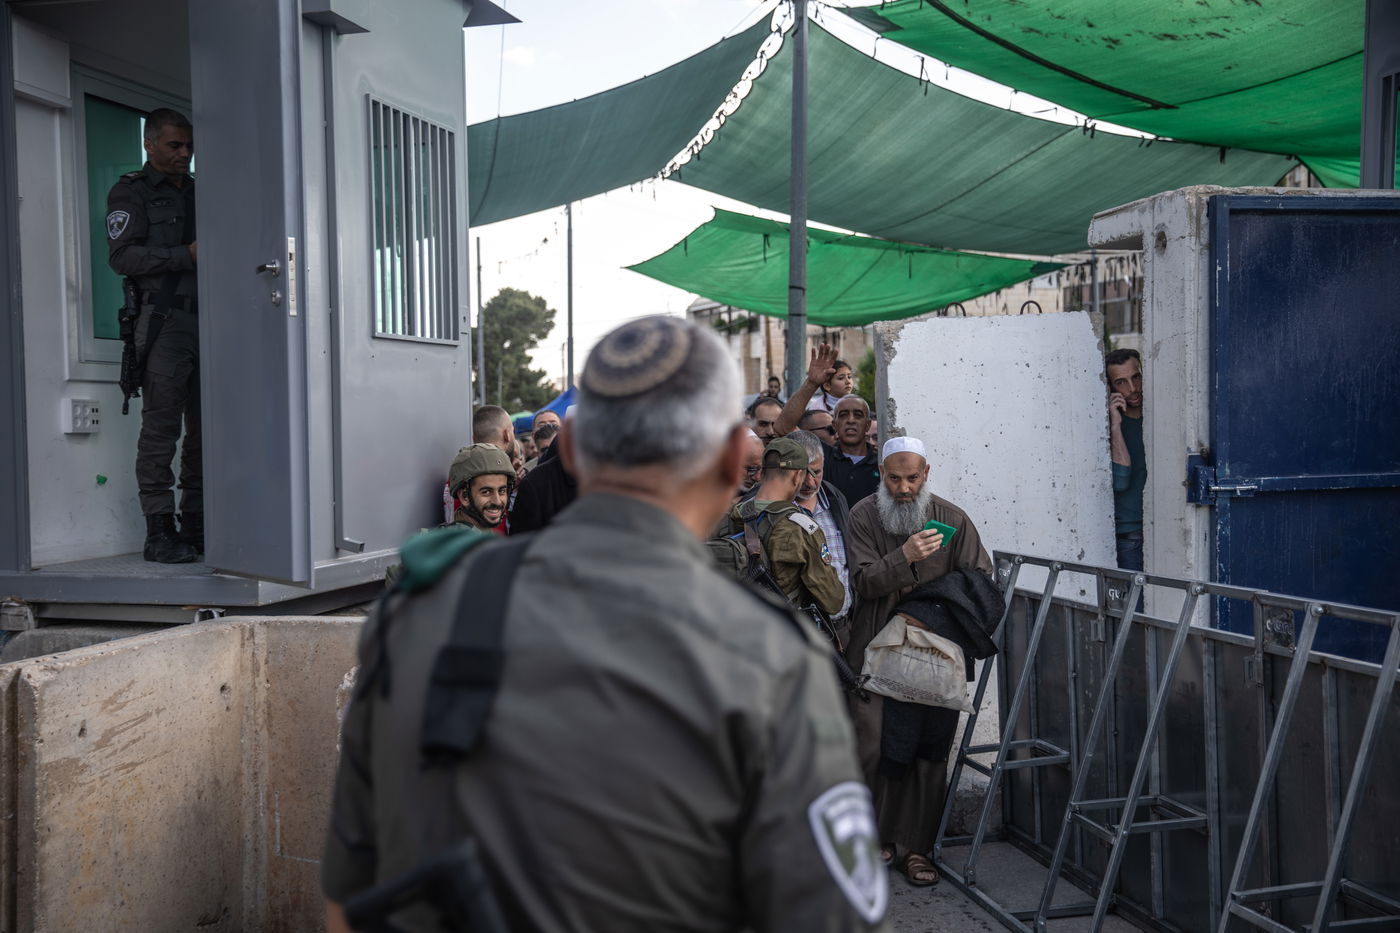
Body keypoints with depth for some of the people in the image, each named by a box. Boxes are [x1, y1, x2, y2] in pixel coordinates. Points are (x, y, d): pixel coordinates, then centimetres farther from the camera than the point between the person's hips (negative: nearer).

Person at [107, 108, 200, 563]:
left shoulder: (199, 191, 23)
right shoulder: (131, 192, 5)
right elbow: (122, 256, -7)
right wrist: (187, 256, -16)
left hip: (207, 318, 6)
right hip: (164, 320, -6)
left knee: (206, 429, 4)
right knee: (161, 427, -8)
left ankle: (196, 526, 10)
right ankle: (159, 532, -6)